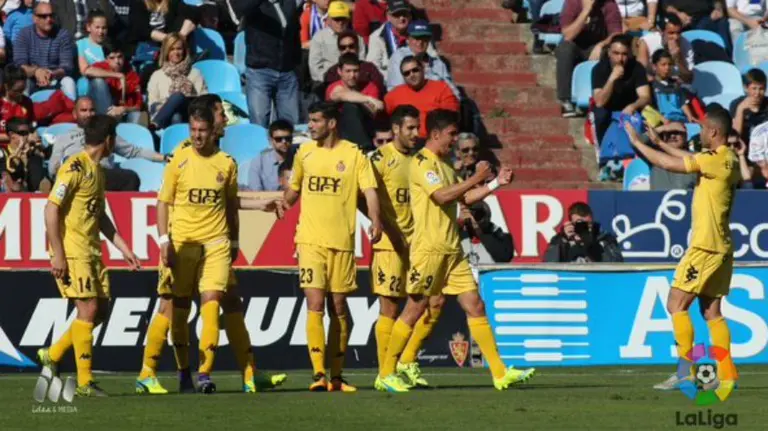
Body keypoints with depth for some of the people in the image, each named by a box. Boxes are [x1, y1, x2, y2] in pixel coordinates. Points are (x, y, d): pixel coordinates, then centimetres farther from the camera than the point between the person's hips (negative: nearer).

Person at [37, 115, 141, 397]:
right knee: (88, 309, -10)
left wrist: (123, 248, 20)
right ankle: (84, 382, -6)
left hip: (91, 251, 9)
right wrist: (57, 254, -19)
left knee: (101, 310, 8)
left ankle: (52, 355, 20)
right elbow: (51, 209, -17)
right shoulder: (75, 167, -13)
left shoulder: (97, 170, 15)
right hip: (71, 251, -9)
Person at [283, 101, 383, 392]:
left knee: (338, 308, 7)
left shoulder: (354, 155, -1)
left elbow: (369, 191, -10)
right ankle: (318, 374, -15)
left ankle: (336, 375, 16)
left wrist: (375, 221, -24)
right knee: (315, 305, -11)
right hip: (310, 240, 1)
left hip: (342, 242, -1)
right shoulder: (304, 153, 9)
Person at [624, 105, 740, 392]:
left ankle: (685, 371, -11)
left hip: (706, 247, -9)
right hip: (720, 247, 9)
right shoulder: (728, 161, 11)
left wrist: (637, 142, -6)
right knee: (712, 311, 10)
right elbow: (688, 159, 23)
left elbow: (670, 164, -16)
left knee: (676, 304, -7)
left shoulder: (718, 160, -16)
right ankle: (726, 374, 6)